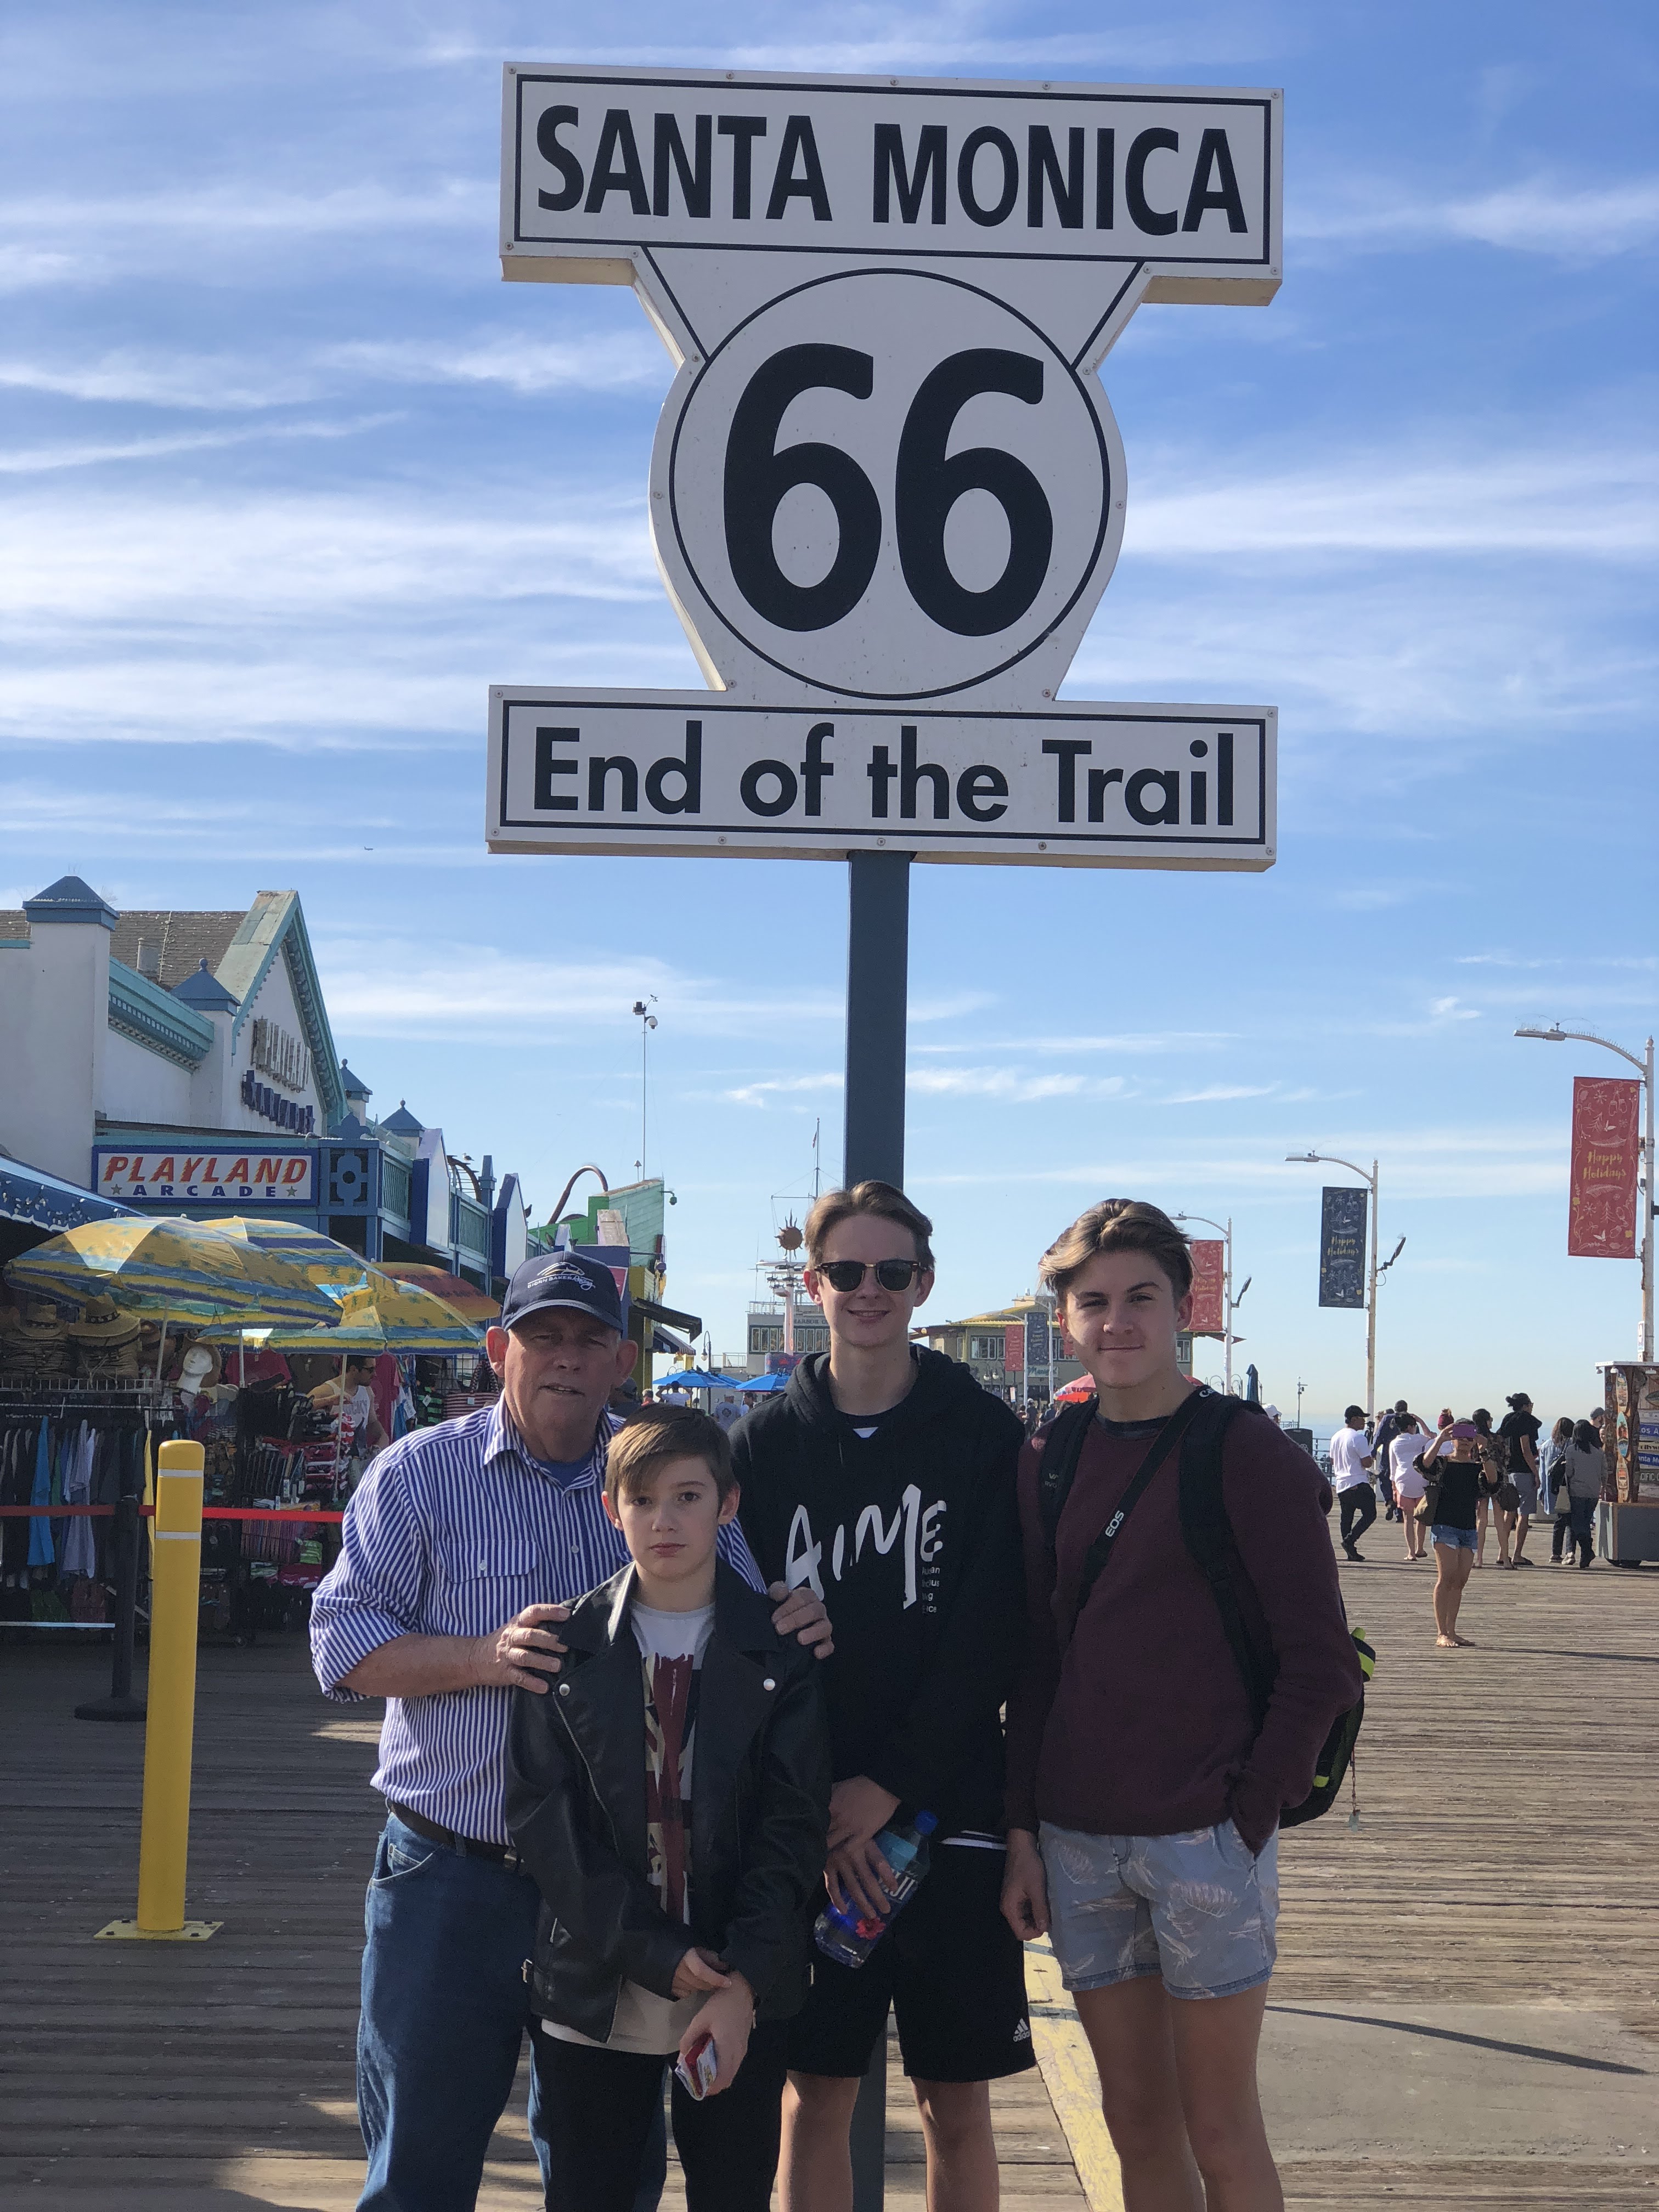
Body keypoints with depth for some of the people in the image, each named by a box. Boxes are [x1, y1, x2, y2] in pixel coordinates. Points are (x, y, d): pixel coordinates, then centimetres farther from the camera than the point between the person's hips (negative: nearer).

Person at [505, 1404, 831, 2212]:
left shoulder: (778, 1652, 0)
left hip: (744, 1997, 0)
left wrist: (741, 1985, -15)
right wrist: (654, 1954, -12)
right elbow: (542, 1815, -4)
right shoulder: (568, 1646, 1)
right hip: (595, 1989, 1)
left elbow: (792, 1828, -4)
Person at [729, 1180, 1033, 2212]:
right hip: (808, 1827, 1)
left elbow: (991, 1636, -6)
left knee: (957, 2102, 7)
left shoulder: (984, 1433, -1)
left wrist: (887, 1786, -13)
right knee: (816, 2093, 7)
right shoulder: (766, 1442, 4)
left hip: (949, 1816, -1)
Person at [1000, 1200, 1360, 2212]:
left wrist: (1251, 1814, -10)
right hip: (1077, 1844, 5)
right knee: (1138, 2121, 12)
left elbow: (1320, 1663, -7)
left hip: (1206, 1840, -4)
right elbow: (1034, 1659, 12)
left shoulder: (1250, 1455, -6)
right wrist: (1022, 1829, 6)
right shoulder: (1049, 1462, 8)